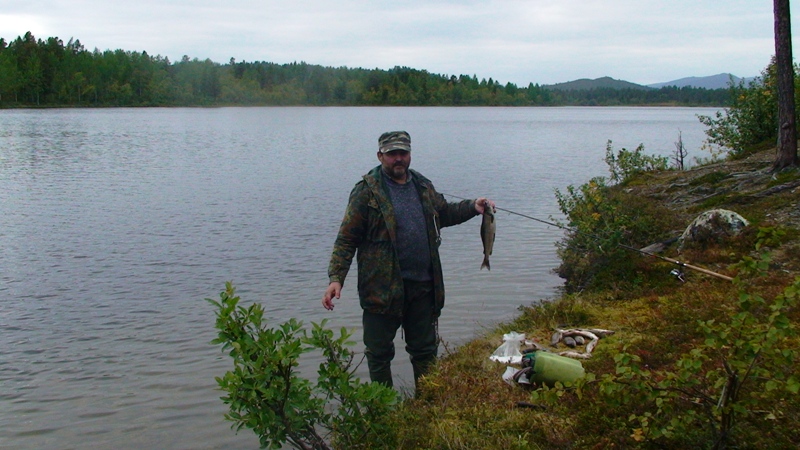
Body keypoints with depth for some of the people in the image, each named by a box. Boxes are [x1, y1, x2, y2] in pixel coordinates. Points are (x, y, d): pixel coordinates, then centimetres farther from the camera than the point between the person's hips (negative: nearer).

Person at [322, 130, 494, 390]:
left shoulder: (423, 186, 10)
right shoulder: (367, 191, -8)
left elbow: (445, 213, 27)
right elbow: (346, 239, -10)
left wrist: (472, 207, 10)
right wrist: (336, 277, -20)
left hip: (423, 286, 5)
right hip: (383, 288, -5)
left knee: (426, 350, 17)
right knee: (379, 353, 6)